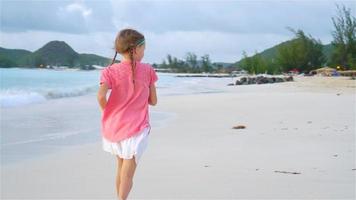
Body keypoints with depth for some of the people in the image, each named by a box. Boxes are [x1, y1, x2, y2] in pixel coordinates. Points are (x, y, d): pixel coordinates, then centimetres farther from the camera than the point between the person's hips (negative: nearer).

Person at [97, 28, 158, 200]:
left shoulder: (111, 71, -5)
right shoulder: (147, 70, -3)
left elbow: (101, 96, -20)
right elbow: (153, 101, 1)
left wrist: (107, 112, -2)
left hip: (114, 126, 3)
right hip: (136, 128, -3)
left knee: (121, 169, 22)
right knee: (127, 175, -2)